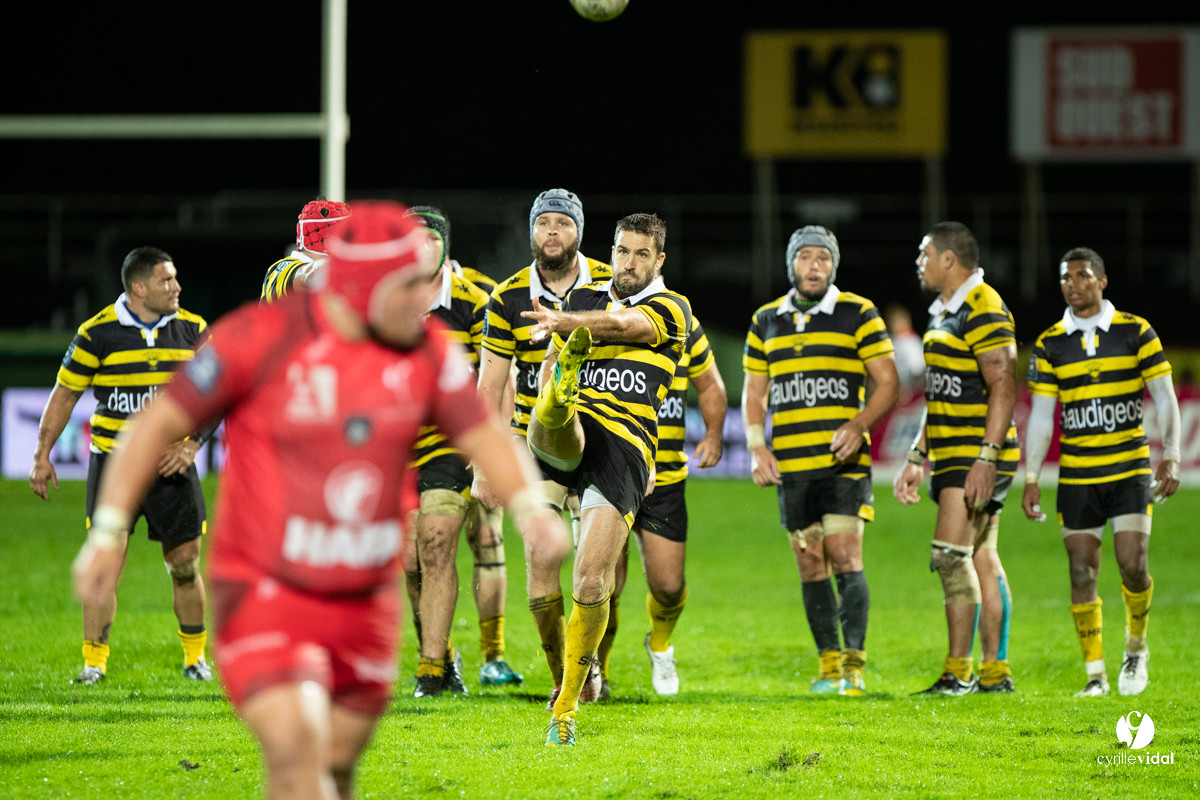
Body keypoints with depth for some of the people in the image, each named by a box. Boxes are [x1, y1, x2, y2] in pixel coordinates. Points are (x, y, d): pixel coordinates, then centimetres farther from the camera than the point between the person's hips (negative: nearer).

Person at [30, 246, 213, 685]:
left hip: (171, 464, 2)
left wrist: (190, 445, -7)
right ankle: (94, 661, -4)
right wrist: (42, 455, -1)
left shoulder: (192, 330, 3)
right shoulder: (98, 333, -6)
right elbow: (65, 394, 2)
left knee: (185, 563, 5)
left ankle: (195, 656, 22)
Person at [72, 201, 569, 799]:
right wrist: (108, 532, -12)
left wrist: (529, 504, -16)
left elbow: (483, 435, 5)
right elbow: (160, 423, -7)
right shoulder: (262, 338, -14)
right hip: (264, 592, -5)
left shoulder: (427, 351, -2)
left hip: (363, 604, 5)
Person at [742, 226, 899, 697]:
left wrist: (858, 426, -17)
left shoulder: (858, 314, 1)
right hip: (790, 463, 4)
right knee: (810, 566, 5)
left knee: (845, 558, -12)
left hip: (843, 461, -4)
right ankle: (828, 665, 12)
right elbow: (753, 393, 16)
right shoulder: (766, 321, 12)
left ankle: (854, 666, -13)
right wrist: (757, 447, 1)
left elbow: (887, 383, -1)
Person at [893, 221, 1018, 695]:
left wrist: (986, 458, -26)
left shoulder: (984, 310, -13)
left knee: (952, 554, -14)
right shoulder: (942, 315, 19)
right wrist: (917, 459, 24)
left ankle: (959, 671, -14)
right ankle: (994, 671, 10)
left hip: (976, 455, -10)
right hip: (952, 456, 10)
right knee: (981, 560, 9)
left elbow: (1003, 388, -20)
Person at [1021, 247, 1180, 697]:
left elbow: (1165, 398, 0)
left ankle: (1137, 647, 15)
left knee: (1133, 564, -12)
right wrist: (1031, 480, 1)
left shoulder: (1136, 333, 0)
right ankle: (1095, 675, 7)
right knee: (1082, 574, -2)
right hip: (1076, 476, 2)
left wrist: (1170, 456, -11)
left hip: (1129, 470, -2)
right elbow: (1040, 416, 6)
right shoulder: (1050, 346, 5)